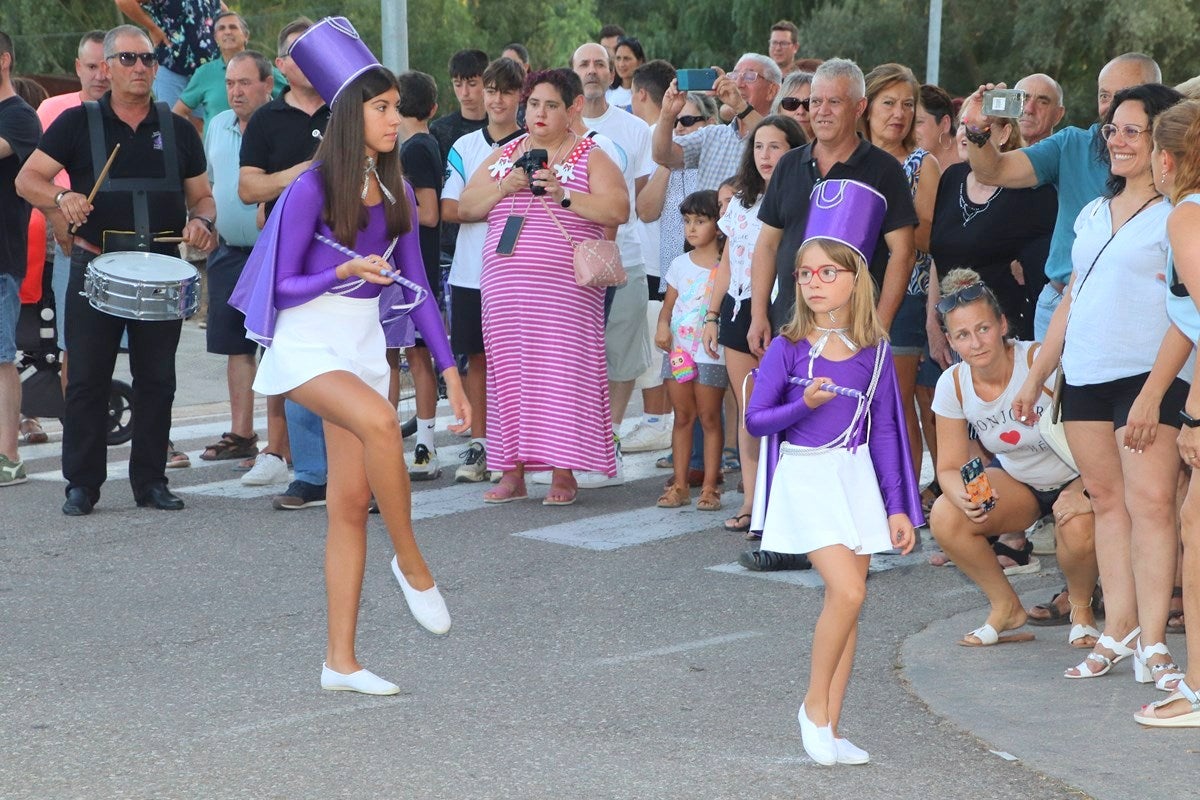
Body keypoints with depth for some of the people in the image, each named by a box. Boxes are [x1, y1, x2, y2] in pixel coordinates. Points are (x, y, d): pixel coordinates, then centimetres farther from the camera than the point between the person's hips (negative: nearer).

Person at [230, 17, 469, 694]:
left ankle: (341, 660, 4)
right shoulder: (313, 189, -11)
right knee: (379, 420, -34)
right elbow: (282, 286, -8)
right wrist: (345, 271, -25)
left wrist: (451, 370, 6)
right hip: (307, 342, -6)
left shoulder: (396, 193, 7)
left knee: (352, 502, 2)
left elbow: (416, 286, 11)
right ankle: (412, 564, -16)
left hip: (366, 345, 6)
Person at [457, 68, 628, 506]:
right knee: (509, 372, 2)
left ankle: (563, 473, -3)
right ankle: (512, 473, 7)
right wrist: (504, 187, -6)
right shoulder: (504, 156, 17)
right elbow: (465, 208, 12)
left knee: (563, 373, -7)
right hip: (505, 287, 4)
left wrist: (563, 194, -18)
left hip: (565, 290, -4)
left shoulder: (591, 157, 5)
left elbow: (617, 210, -8)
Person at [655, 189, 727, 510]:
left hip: (711, 353, -5)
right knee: (682, 417, 9)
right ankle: (680, 486, 13)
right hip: (678, 349, 5)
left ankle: (709, 487, 3)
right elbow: (668, 303, 13)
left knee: (709, 418, 0)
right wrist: (662, 325, -6)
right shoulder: (680, 264, 10)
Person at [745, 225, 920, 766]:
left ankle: (829, 726, 9)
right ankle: (814, 706, 0)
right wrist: (804, 404, -21)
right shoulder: (788, 349, -6)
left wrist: (898, 507, 4)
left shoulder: (874, 353, 2)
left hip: (857, 478, 4)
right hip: (806, 478, -4)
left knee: (846, 599, 3)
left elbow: (885, 431, 6)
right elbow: (756, 420, -4)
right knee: (847, 591, -18)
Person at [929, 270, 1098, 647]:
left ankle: (1081, 608, -1)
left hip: (1076, 478, -4)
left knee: (1078, 530, -37)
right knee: (945, 519, -22)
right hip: (1016, 481, 4)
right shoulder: (953, 385, -13)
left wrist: (1085, 491, -36)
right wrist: (964, 498, -30)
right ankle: (1006, 608, 3)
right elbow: (950, 467, -7)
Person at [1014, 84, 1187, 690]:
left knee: (1150, 503, -13)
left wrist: (1154, 393, -19)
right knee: (1107, 502, 6)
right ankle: (1117, 634, 8)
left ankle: (1151, 646, -13)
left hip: (1146, 376, -7)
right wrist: (1035, 378, 20)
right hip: (1084, 376, 7)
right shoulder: (1093, 213, 17)